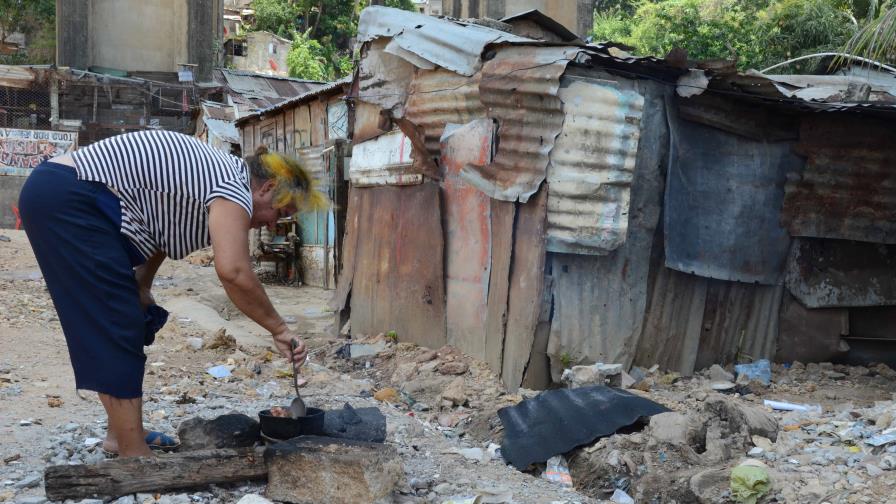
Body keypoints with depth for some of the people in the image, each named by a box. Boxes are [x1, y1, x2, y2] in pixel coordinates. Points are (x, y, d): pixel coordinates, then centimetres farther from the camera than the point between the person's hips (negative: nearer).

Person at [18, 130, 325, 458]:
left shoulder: (216, 174, 16)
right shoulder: (234, 187, -13)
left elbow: (156, 228, 23)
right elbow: (233, 272, -27)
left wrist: (140, 290, 16)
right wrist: (278, 329, -18)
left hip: (56, 195, 10)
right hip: (68, 201, -10)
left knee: (116, 325, 15)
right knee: (115, 331, -8)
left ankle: (123, 434, 24)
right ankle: (135, 457, -3)